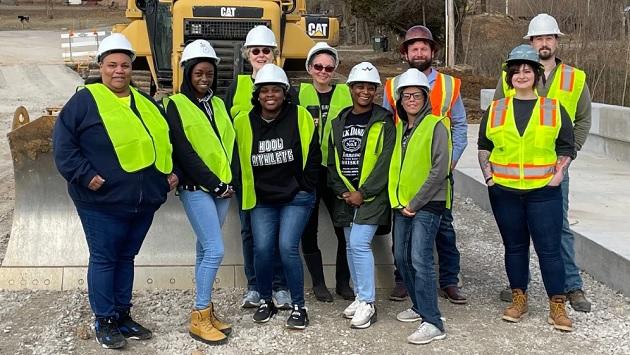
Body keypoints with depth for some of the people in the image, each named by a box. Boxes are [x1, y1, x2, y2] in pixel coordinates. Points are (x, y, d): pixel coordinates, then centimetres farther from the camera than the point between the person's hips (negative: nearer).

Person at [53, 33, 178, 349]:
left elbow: (164, 139, 24)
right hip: (102, 202, -6)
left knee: (126, 257, 15)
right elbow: (63, 142, -9)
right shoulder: (85, 100, -5)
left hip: (144, 202, 6)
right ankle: (104, 321, 14)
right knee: (104, 259, 2)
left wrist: (171, 170, 12)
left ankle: (123, 315, 27)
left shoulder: (145, 103, 14)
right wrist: (84, 175, -17)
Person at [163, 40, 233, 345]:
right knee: (215, 250, -11)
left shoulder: (219, 104, 14)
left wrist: (230, 181, 3)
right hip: (196, 189, -6)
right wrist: (214, 184, -12)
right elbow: (184, 153, -11)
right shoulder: (175, 106, -5)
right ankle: (199, 317, 0)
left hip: (223, 187, 6)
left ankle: (205, 310, 18)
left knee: (205, 249, 11)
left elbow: (229, 143, 15)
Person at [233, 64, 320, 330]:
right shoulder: (243, 122, -1)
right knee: (262, 249, -6)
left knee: (287, 247, -12)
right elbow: (237, 160, 10)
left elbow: (313, 156, 1)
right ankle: (265, 301, 18)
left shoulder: (300, 117, -6)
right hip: (261, 200, 2)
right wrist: (244, 193, 9)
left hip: (296, 198, -2)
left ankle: (298, 306, 5)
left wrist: (304, 187, 1)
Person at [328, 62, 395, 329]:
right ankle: (360, 297, 24)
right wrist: (342, 191, -2)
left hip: (373, 194, -6)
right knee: (351, 246, 10)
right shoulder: (339, 122, 11)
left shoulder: (383, 122, -5)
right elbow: (332, 161, 11)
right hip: (346, 195, 6)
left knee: (359, 243, -14)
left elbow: (385, 163, -12)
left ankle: (368, 304, -4)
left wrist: (363, 193, -15)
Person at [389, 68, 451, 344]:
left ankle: (432, 323, -8)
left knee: (420, 260, -13)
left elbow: (440, 170, -15)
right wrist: (398, 200, 9)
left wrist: (416, 203, -15)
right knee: (402, 258, 12)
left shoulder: (436, 126, -8)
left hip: (427, 204, -7)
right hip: (402, 205, 8)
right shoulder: (399, 128, 13)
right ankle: (420, 306, 29)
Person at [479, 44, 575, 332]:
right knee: (514, 246, 11)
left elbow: (566, 147, 7)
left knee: (549, 248, -1)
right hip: (504, 192, 2)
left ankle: (557, 306, 10)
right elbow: (483, 146, 13)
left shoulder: (554, 109, 4)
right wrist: (488, 176, 2)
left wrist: (558, 176, -5)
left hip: (544, 192, -2)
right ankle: (519, 299, 24)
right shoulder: (496, 109, 7)